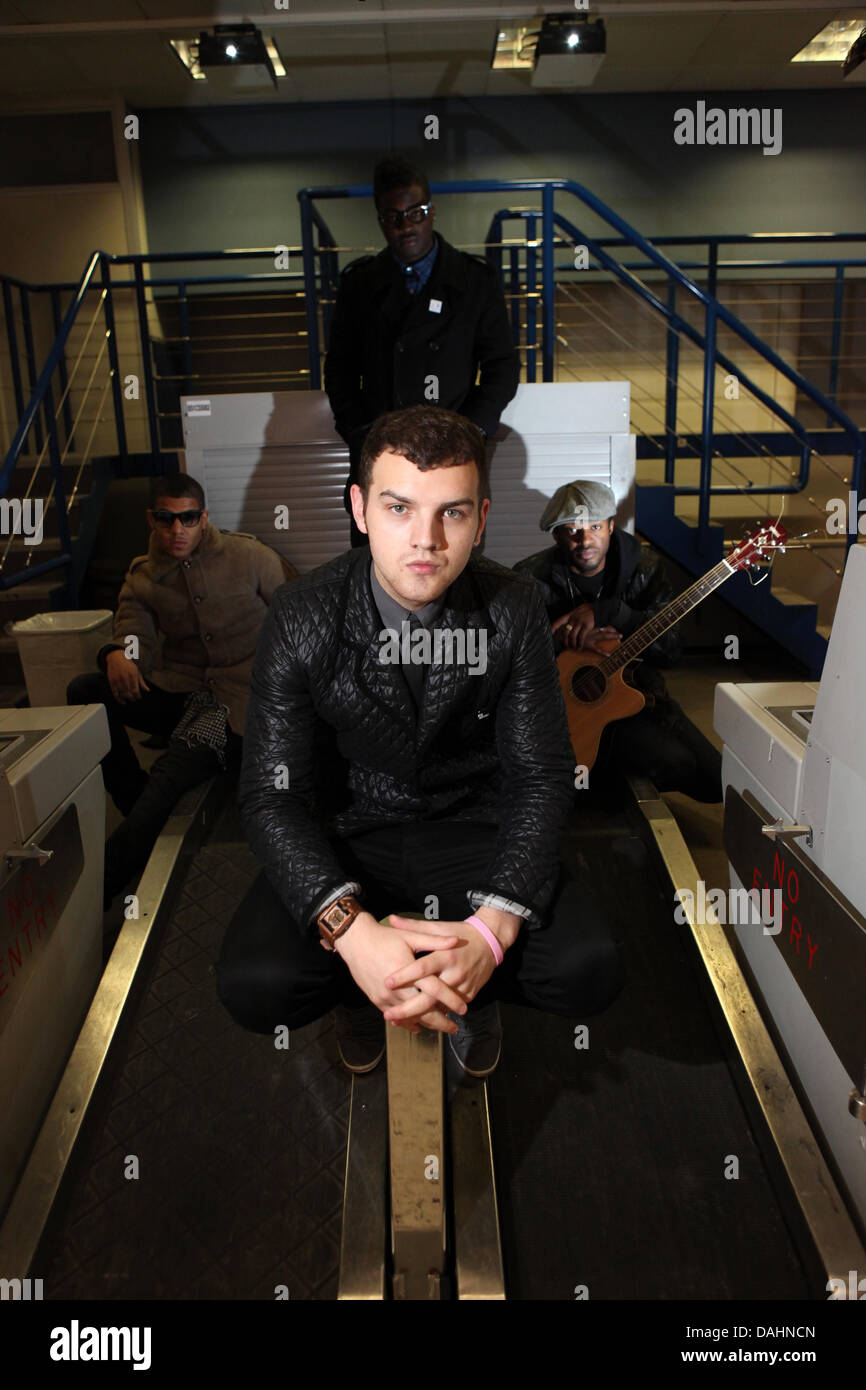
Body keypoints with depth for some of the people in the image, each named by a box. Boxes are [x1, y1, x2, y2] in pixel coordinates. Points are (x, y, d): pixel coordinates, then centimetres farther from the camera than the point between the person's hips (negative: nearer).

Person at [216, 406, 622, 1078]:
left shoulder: (515, 611, -13)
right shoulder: (303, 618, -15)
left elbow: (542, 776, -11)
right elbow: (272, 794, -16)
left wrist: (492, 929, -27)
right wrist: (350, 930, -33)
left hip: (472, 826, 1)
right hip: (345, 830, 0)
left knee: (590, 970, -22)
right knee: (255, 986, -26)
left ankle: (471, 982, 12)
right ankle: (357, 981, 10)